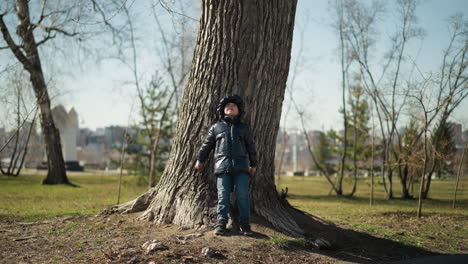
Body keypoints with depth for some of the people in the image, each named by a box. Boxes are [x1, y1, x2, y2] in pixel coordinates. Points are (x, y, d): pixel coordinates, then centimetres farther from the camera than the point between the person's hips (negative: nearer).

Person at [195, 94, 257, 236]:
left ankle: (245, 224, 1)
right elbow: (207, 144, 21)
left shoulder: (245, 128, 17)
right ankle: (221, 222, 0)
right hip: (222, 166, 0)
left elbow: (251, 147, 21)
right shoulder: (216, 127, 15)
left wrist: (253, 164, 21)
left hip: (241, 167, 1)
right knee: (223, 196, -4)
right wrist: (200, 160, 22)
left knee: (243, 195, -4)